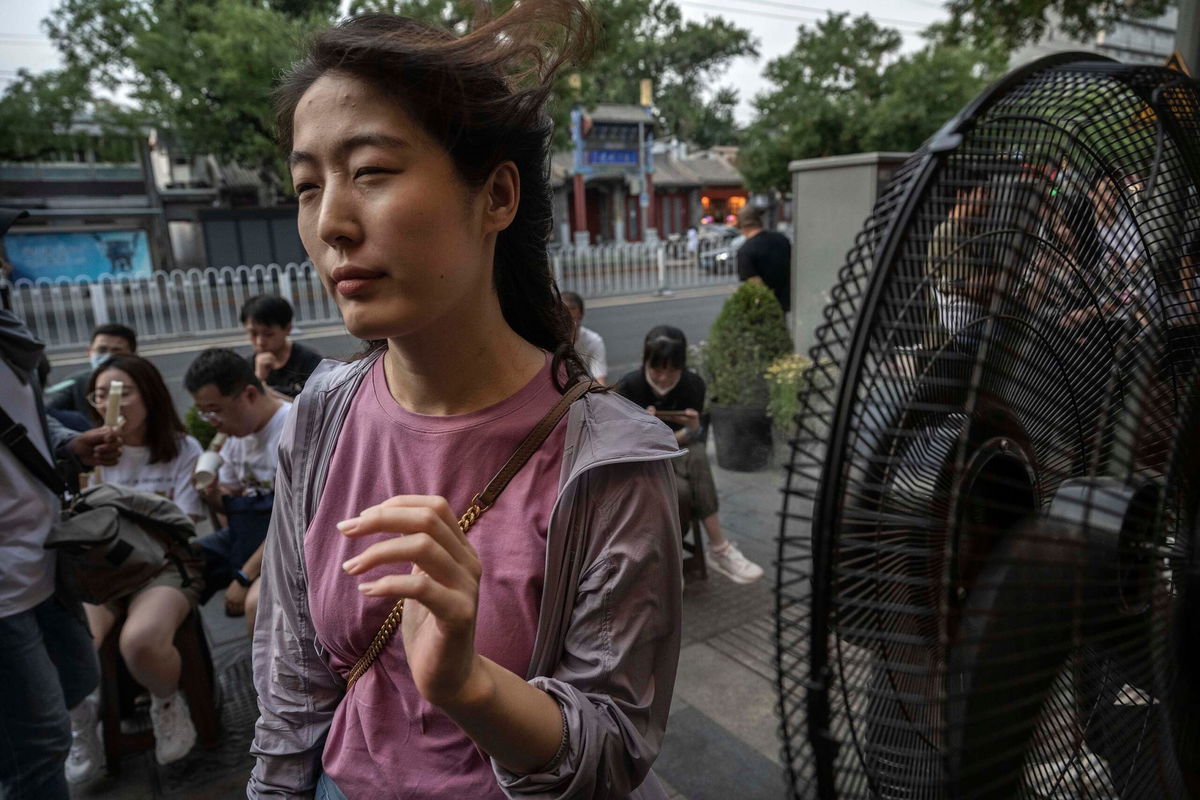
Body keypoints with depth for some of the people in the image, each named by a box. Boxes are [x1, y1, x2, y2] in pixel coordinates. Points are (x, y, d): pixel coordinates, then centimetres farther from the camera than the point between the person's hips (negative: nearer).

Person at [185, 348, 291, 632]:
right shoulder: (237, 431, 6)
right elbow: (231, 506, 17)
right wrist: (211, 493, -6)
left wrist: (245, 576, -19)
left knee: (257, 602, -34)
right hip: (248, 533, 9)